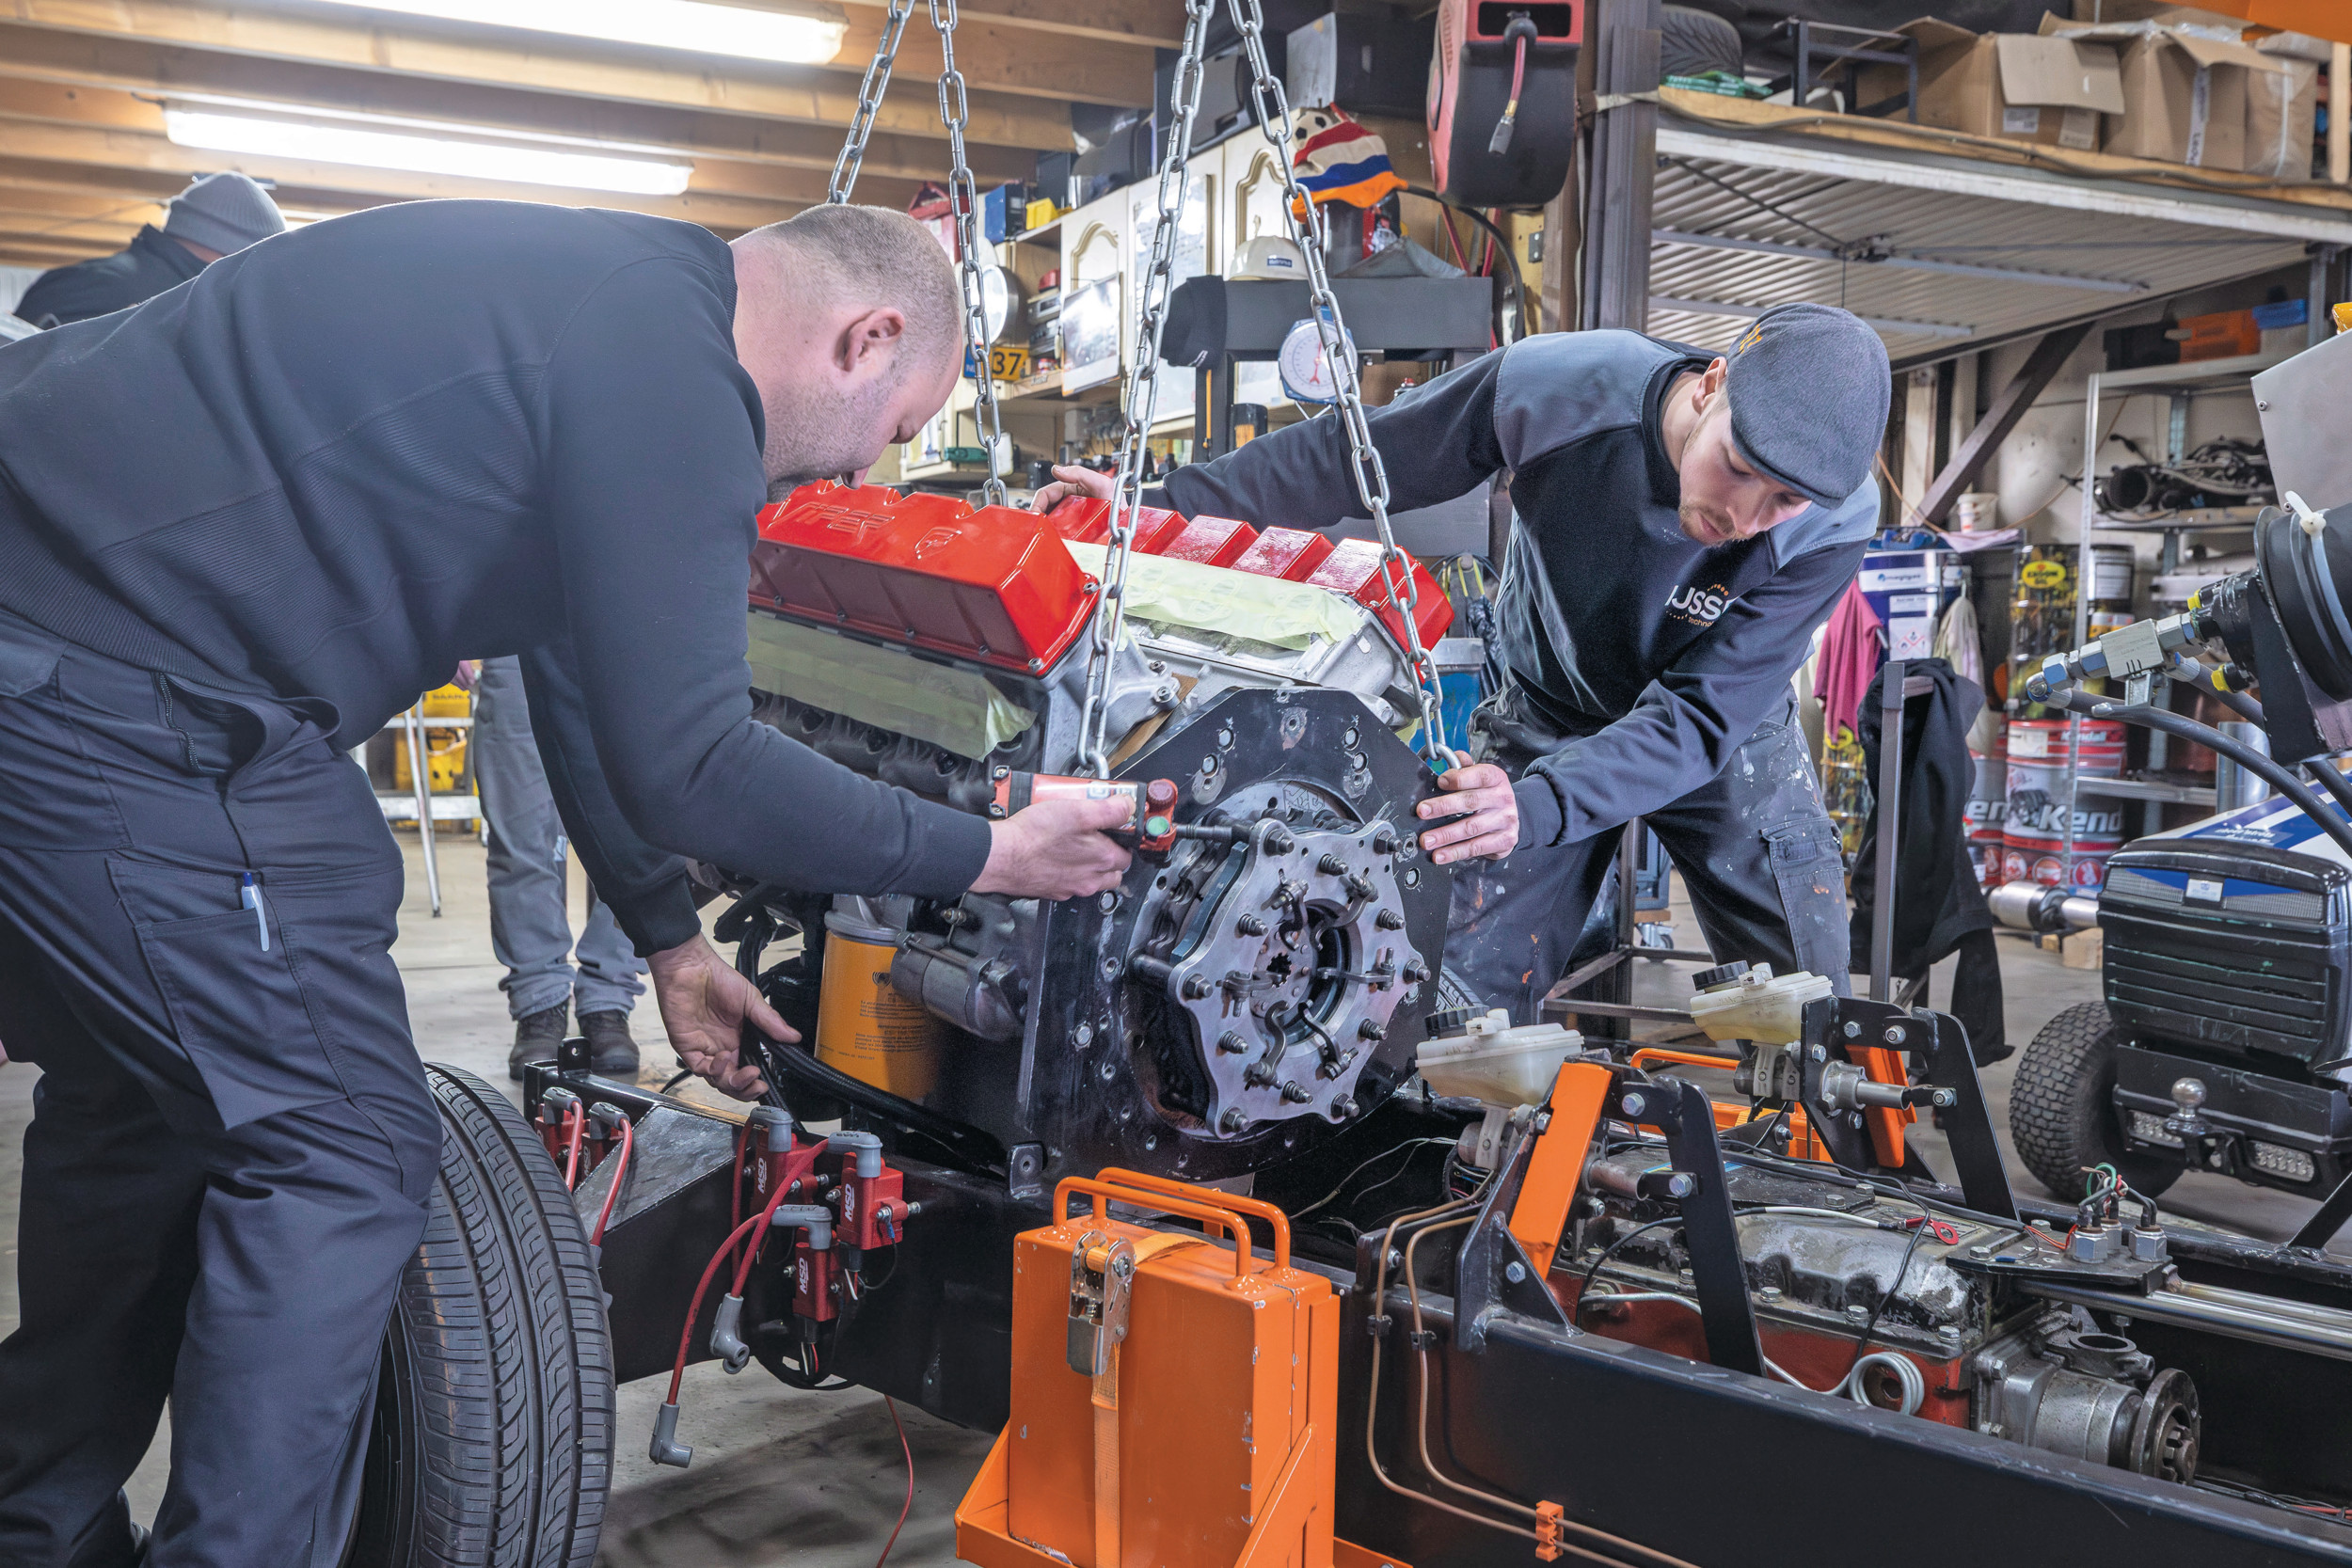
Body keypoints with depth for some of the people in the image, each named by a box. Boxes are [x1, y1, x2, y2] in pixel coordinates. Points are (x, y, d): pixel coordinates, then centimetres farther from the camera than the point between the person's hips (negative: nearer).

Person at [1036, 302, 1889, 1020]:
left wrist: (1537, 805, -49)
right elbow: (1347, 457, -16)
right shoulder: (1553, 386, -31)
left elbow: (1699, 717, -32)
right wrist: (1163, 505, -14)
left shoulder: (1834, 525, -30)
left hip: (1728, 735, 1)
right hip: (1543, 714, 0)